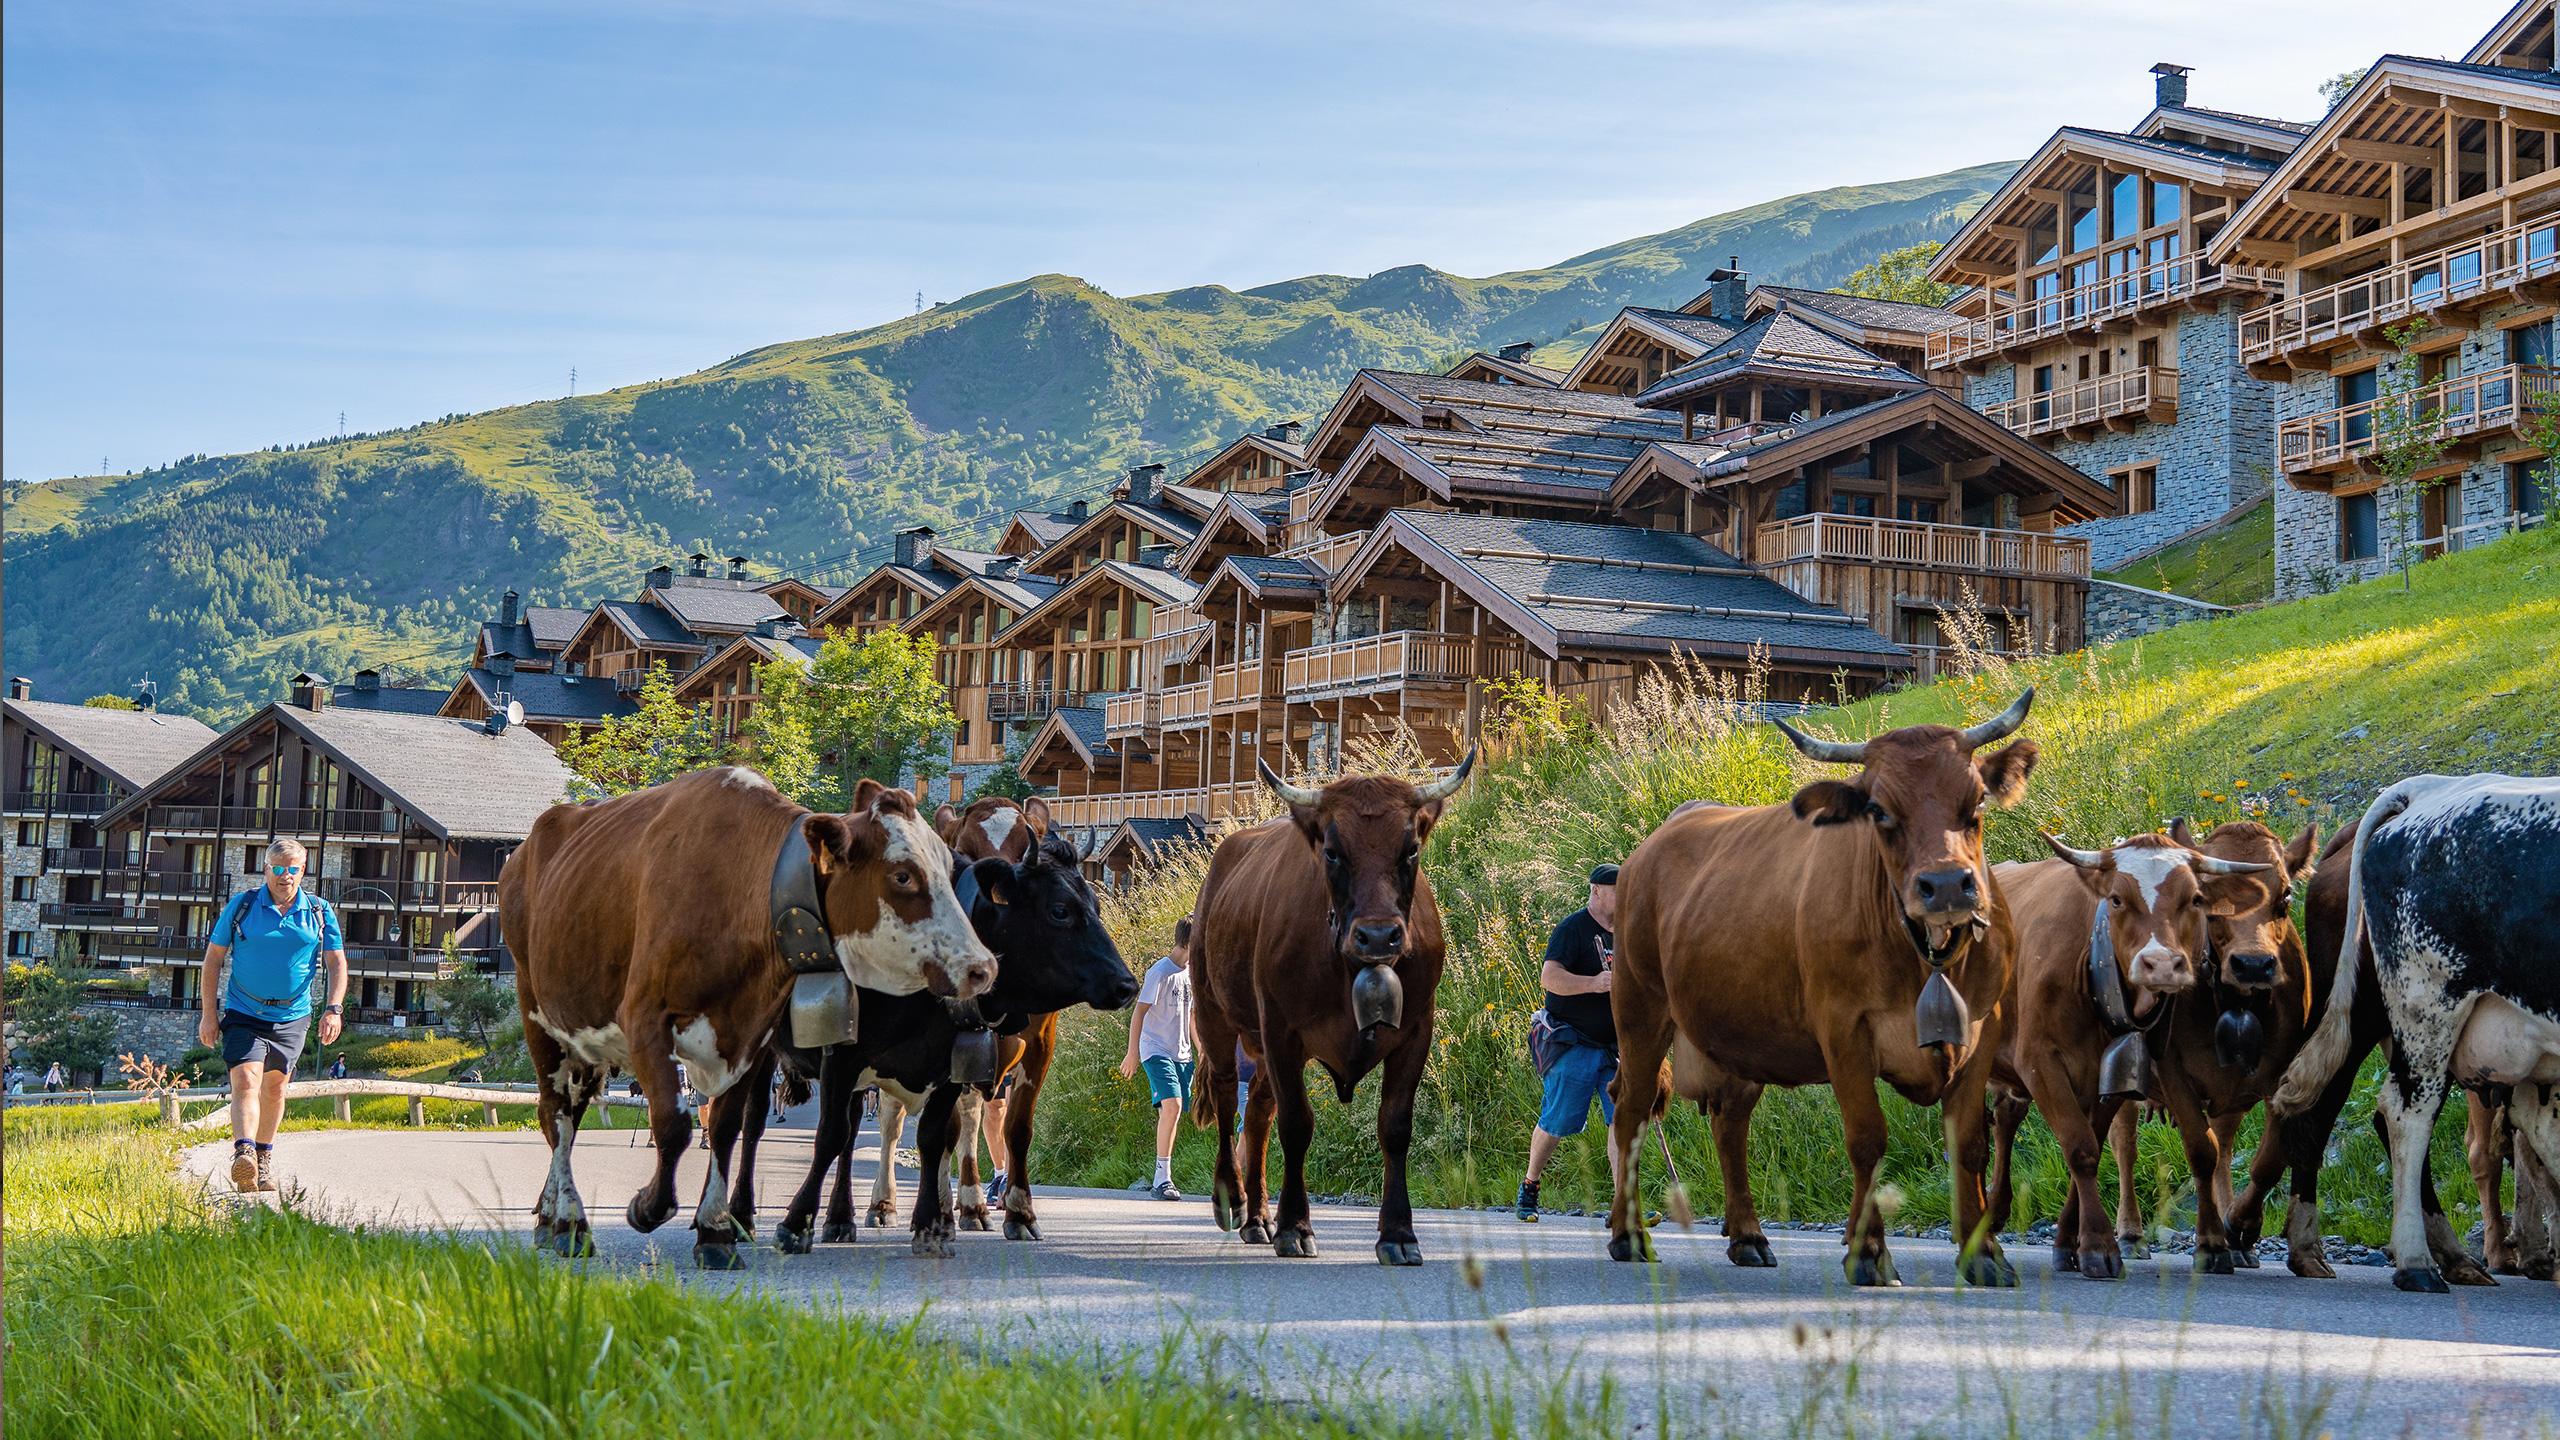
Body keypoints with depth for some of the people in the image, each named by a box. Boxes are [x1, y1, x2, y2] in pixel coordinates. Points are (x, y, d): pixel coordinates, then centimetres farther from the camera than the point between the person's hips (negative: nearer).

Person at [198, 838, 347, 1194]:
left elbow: (337, 963, 5)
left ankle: (265, 1155, 31)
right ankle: (243, 1153, -34)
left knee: (274, 1088, 14)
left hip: (291, 1017, 2)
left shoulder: (319, 912, 1)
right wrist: (209, 1014, -2)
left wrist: (333, 1009, -9)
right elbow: (213, 958, 2)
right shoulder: (241, 905, -3)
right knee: (245, 1081, -19)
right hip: (243, 1014, -2)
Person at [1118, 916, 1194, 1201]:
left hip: (1181, 1054, 8)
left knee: (1174, 1112, 5)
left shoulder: (1191, 972, 12)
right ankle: (1162, 1179, -21)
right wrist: (1133, 1052, -15)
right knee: (1171, 1105, -23)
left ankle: (1162, 1181, 12)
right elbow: (1139, 1012, -12)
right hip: (1156, 1051, -8)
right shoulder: (1160, 972, -12)